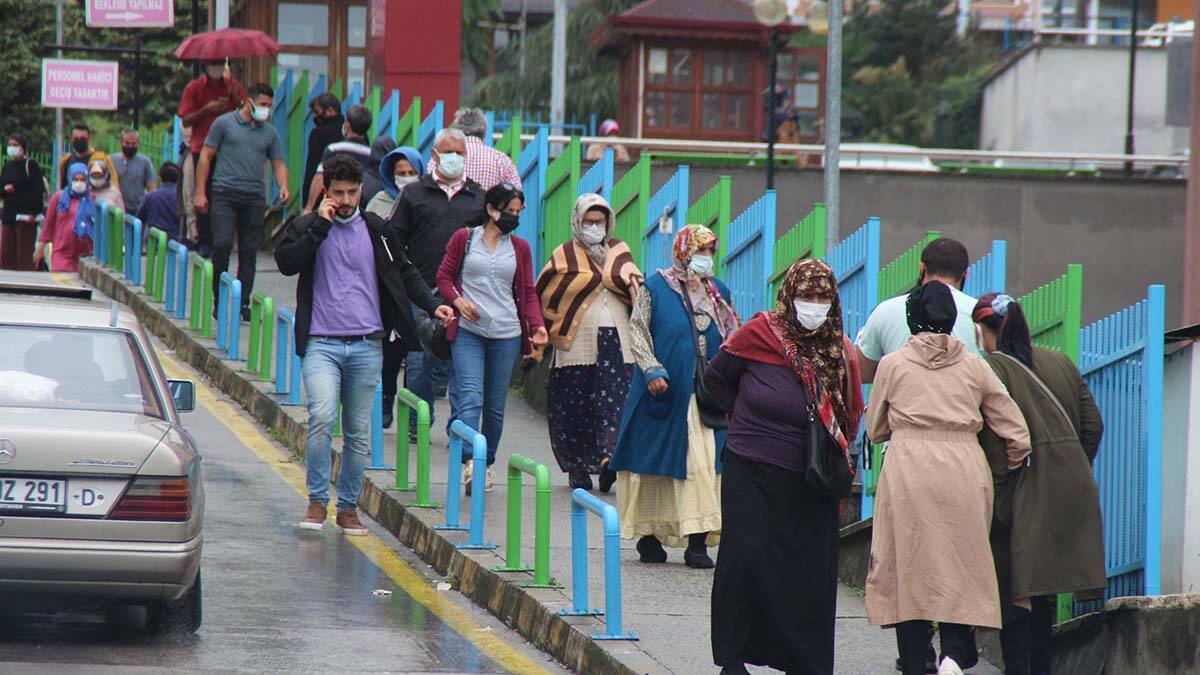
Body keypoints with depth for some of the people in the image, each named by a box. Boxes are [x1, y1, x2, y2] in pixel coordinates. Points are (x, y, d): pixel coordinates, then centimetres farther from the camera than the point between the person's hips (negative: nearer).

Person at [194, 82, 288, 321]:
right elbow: (206, 157, 4)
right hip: (225, 194, -4)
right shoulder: (224, 123, 4)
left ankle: (243, 303, 9)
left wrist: (283, 186, -6)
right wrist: (200, 192, -2)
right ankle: (220, 300, -1)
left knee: (249, 252, 4)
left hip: (254, 198, 4)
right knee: (222, 245, -12)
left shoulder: (269, 132, 14)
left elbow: (278, 164, 16)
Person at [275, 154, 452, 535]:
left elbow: (404, 273, 20)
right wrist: (321, 225, -14)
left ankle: (348, 506, 17)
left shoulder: (375, 230, 11)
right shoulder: (307, 227, 4)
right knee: (322, 417, -22)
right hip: (321, 343, -3)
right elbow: (286, 263, -13)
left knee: (358, 433, 6)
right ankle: (317, 500, -11)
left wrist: (432, 305, 6)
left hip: (366, 346, 3)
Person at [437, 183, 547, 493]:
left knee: (495, 405, 6)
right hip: (468, 331, -3)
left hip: (506, 333, 3)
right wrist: (458, 300, -12)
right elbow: (444, 276, 8)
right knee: (470, 398, -18)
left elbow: (528, 292, 12)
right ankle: (469, 461, -30)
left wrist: (537, 325, -4)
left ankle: (487, 463, 19)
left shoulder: (520, 247, 13)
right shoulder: (464, 238, 6)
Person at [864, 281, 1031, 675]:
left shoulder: (893, 365, 6)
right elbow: (1017, 433, 10)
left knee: (909, 572, 3)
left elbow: (875, 429, 17)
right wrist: (1007, 468, 26)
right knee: (961, 569, 6)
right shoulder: (973, 366, 10)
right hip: (964, 475, 1)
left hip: (908, 476, -1)